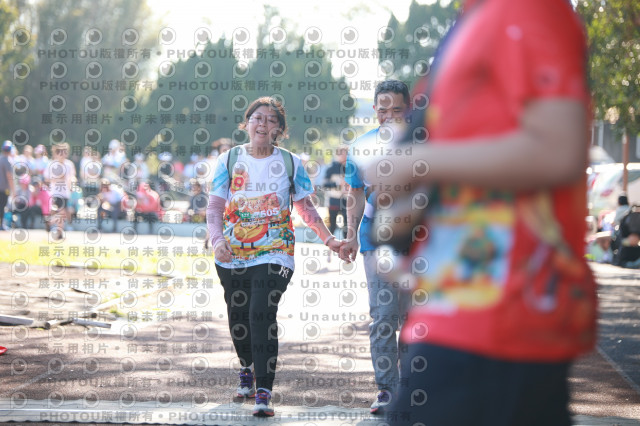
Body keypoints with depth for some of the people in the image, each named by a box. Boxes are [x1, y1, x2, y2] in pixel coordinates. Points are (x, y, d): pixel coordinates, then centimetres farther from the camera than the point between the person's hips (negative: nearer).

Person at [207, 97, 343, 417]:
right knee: (238, 317, 11)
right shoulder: (229, 160, 4)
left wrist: (329, 240, 5)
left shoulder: (290, 163, 5)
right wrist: (217, 240, -17)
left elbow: (305, 208, 13)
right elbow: (214, 207, 0)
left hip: (274, 254, -2)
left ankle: (264, 392, -21)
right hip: (233, 255, 2)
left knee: (262, 314, -18)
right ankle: (247, 367, 42)